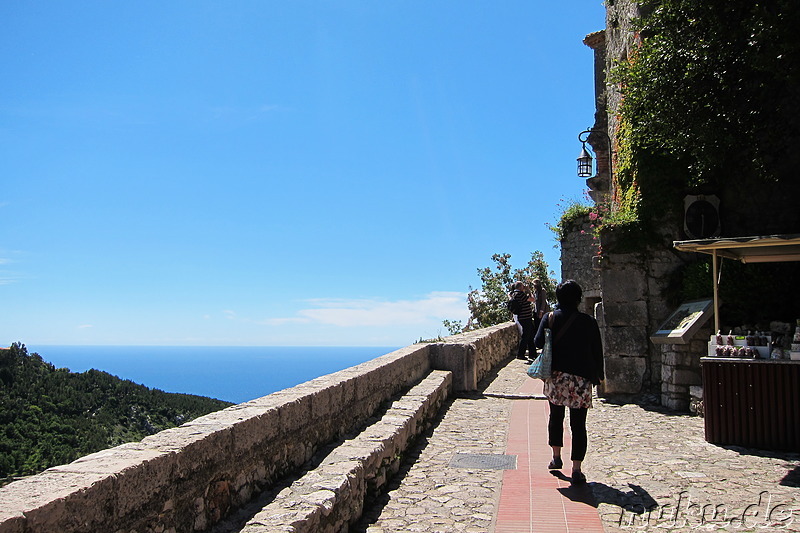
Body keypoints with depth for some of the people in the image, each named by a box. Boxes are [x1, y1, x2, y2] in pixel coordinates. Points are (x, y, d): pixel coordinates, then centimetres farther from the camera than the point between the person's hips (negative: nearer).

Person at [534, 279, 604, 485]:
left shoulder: (550, 318, -2)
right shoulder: (588, 321, -3)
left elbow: (538, 342, -5)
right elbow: (597, 350, 3)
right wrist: (599, 374, 16)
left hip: (555, 376, 2)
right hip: (581, 378, -1)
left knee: (556, 416, 21)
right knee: (578, 424, 2)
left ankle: (556, 457, 27)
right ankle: (576, 470, 0)